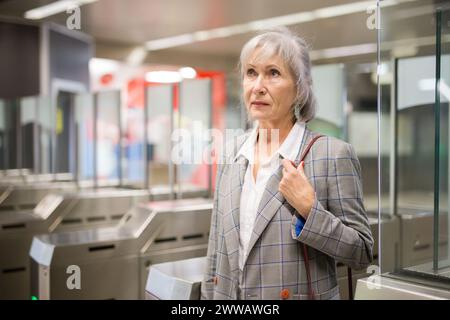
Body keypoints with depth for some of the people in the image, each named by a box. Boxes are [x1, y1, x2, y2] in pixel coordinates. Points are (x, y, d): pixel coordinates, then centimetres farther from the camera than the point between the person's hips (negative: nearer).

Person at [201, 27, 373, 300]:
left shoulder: (334, 154, -14)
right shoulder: (232, 154, 2)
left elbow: (362, 253, -11)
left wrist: (308, 209, -23)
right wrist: (208, 294, 6)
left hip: (304, 293, -4)